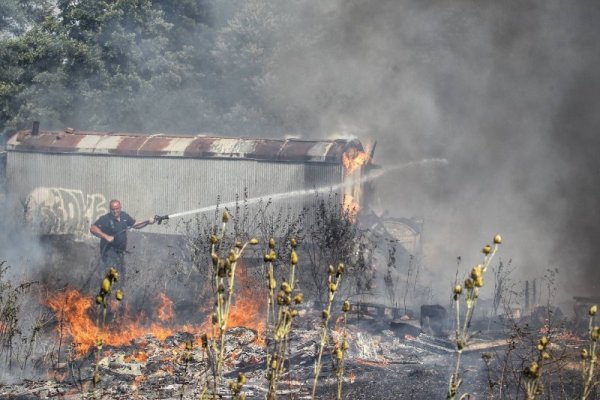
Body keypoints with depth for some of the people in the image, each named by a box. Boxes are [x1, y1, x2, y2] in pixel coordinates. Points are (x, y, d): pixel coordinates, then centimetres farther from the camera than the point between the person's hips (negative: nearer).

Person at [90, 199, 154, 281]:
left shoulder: (124, 216, 2)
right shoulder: (105, 219, -17)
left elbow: (135, 225, 15)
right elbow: (93, 229, -26)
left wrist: (148, 222, 2)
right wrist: (106, 236, -34)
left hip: (120, 252, 7)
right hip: (109, 252, -7)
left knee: (121, 278, 19)